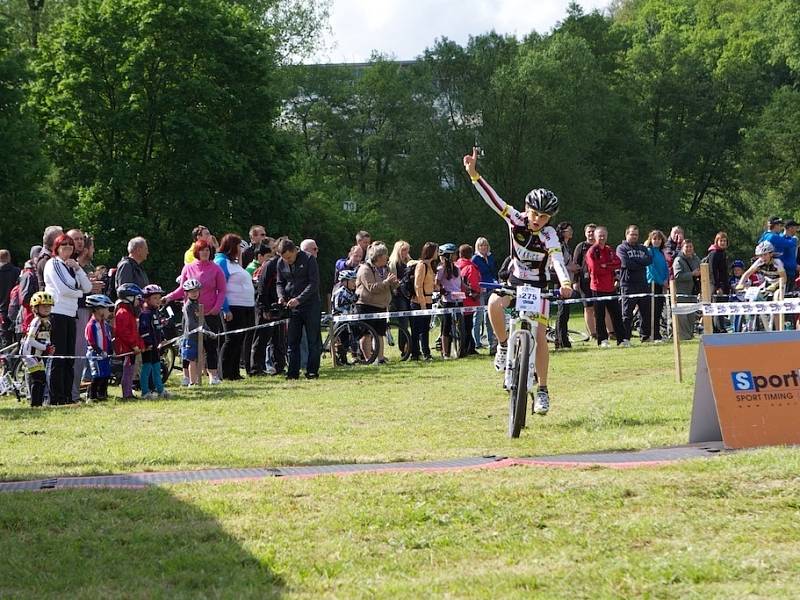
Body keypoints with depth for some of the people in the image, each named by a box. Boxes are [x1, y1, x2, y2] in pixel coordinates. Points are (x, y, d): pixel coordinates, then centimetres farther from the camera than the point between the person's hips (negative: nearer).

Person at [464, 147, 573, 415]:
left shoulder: (549, 236, -21)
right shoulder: (516, 220, -13)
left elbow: (557, 260, -39)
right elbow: (493, 199, -19)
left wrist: (565, 283, -58)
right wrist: (473, 174, -31)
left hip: (538, 287, -2)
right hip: (514, 281, 2)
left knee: (539, 335, -12)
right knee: (494, 304, -32)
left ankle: (542, 390, -1)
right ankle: (504, 346, -10)